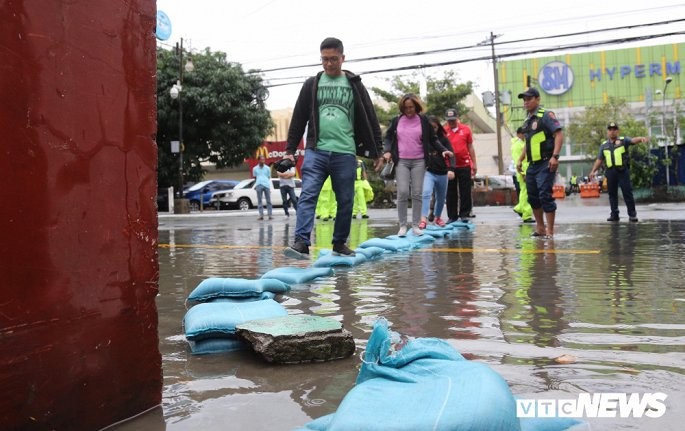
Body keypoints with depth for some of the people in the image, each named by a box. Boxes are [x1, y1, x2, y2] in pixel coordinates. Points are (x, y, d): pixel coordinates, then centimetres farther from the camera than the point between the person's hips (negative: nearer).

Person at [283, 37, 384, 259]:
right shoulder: (311, 84, 10)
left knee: (345, 201, 6)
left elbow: (370, 120, 9)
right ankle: (301, 243, -20)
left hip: (345, 153, 1)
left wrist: (377, 152, 6)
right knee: (307, 196, -14)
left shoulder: (354, 85, 9)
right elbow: (298, 119, 11)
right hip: (315, 151, 0)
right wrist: (290, 150, 6)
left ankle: (340, 243, 20)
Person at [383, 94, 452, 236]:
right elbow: (388, 138, 14)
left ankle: (415, 225, 8)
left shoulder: (423, 121, 7)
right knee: (402, 193, -10)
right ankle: (402, 226, 0)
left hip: (418, 162, 1)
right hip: (401, 162, 0)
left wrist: (443, 150, -3)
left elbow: (433, 139, 12)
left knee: (417, 194, 0)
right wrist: (387, 151, -5)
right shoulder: (396, 121, 8)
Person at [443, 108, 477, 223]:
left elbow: (470, 147, 8)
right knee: (451, 192, 5)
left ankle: (464, 214, 13)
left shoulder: (466, 129, 4)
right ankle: (452, 216, 12)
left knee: (465, 191, 4)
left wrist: (474, 164, 7)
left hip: (465, 165, 0)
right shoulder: (444, 131, 1)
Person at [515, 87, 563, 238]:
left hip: (545, 164, -8)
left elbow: (559, 134, -16)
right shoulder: (527, 120, 18)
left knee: (545, 196, -10)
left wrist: (555, 156, -25)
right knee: (533, 196, 11)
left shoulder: (546, 115, -7)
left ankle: (549, 231, -4)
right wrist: (520, 159, 20)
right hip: (532, 165, 9)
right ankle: (540, 228, 22)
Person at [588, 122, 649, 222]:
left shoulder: (623, 141, 5)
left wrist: (642, 138, -36)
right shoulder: (604, 145, 16)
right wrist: (593, 171, 12)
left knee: (627, 192, -4)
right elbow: (599, 160, 19)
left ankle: (632, 214, 0)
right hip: (610, 172, 4)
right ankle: (614, 214, 11)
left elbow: (633, 140, -14)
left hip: (623, 171, -4)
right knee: (612, 193, 5)